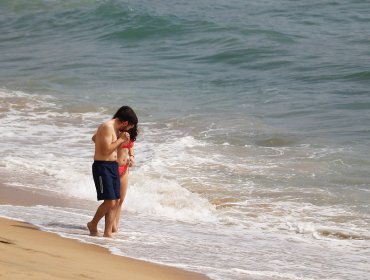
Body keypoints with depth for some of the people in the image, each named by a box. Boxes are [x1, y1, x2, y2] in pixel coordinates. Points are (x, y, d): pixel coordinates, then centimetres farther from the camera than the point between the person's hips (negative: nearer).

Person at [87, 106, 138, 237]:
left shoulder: (114, 128, 14)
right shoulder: (107, 127, -16)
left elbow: (94, 138, 30)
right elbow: (106, 150, -22)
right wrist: (120, 139, -11)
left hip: (113, 166, 10)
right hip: (102, 167, -10)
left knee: (115, 202, 5)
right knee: (109, 202, -11)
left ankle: (108, 233, 9)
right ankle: (93, 225, 10)